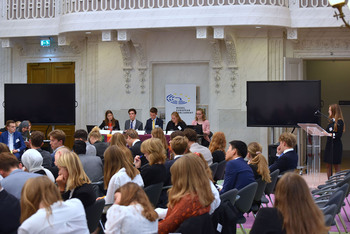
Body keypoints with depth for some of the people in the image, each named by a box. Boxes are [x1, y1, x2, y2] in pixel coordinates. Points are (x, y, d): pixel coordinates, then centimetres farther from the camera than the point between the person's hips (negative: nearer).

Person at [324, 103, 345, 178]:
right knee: (328, 165, 9)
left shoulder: (339, 121, -10)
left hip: (336, 145, -8)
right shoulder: (331, 121, 13)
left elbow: (339, 135, -17)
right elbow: (327, 131, 14)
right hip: (329, 144, 8)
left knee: (336, 165, -1)